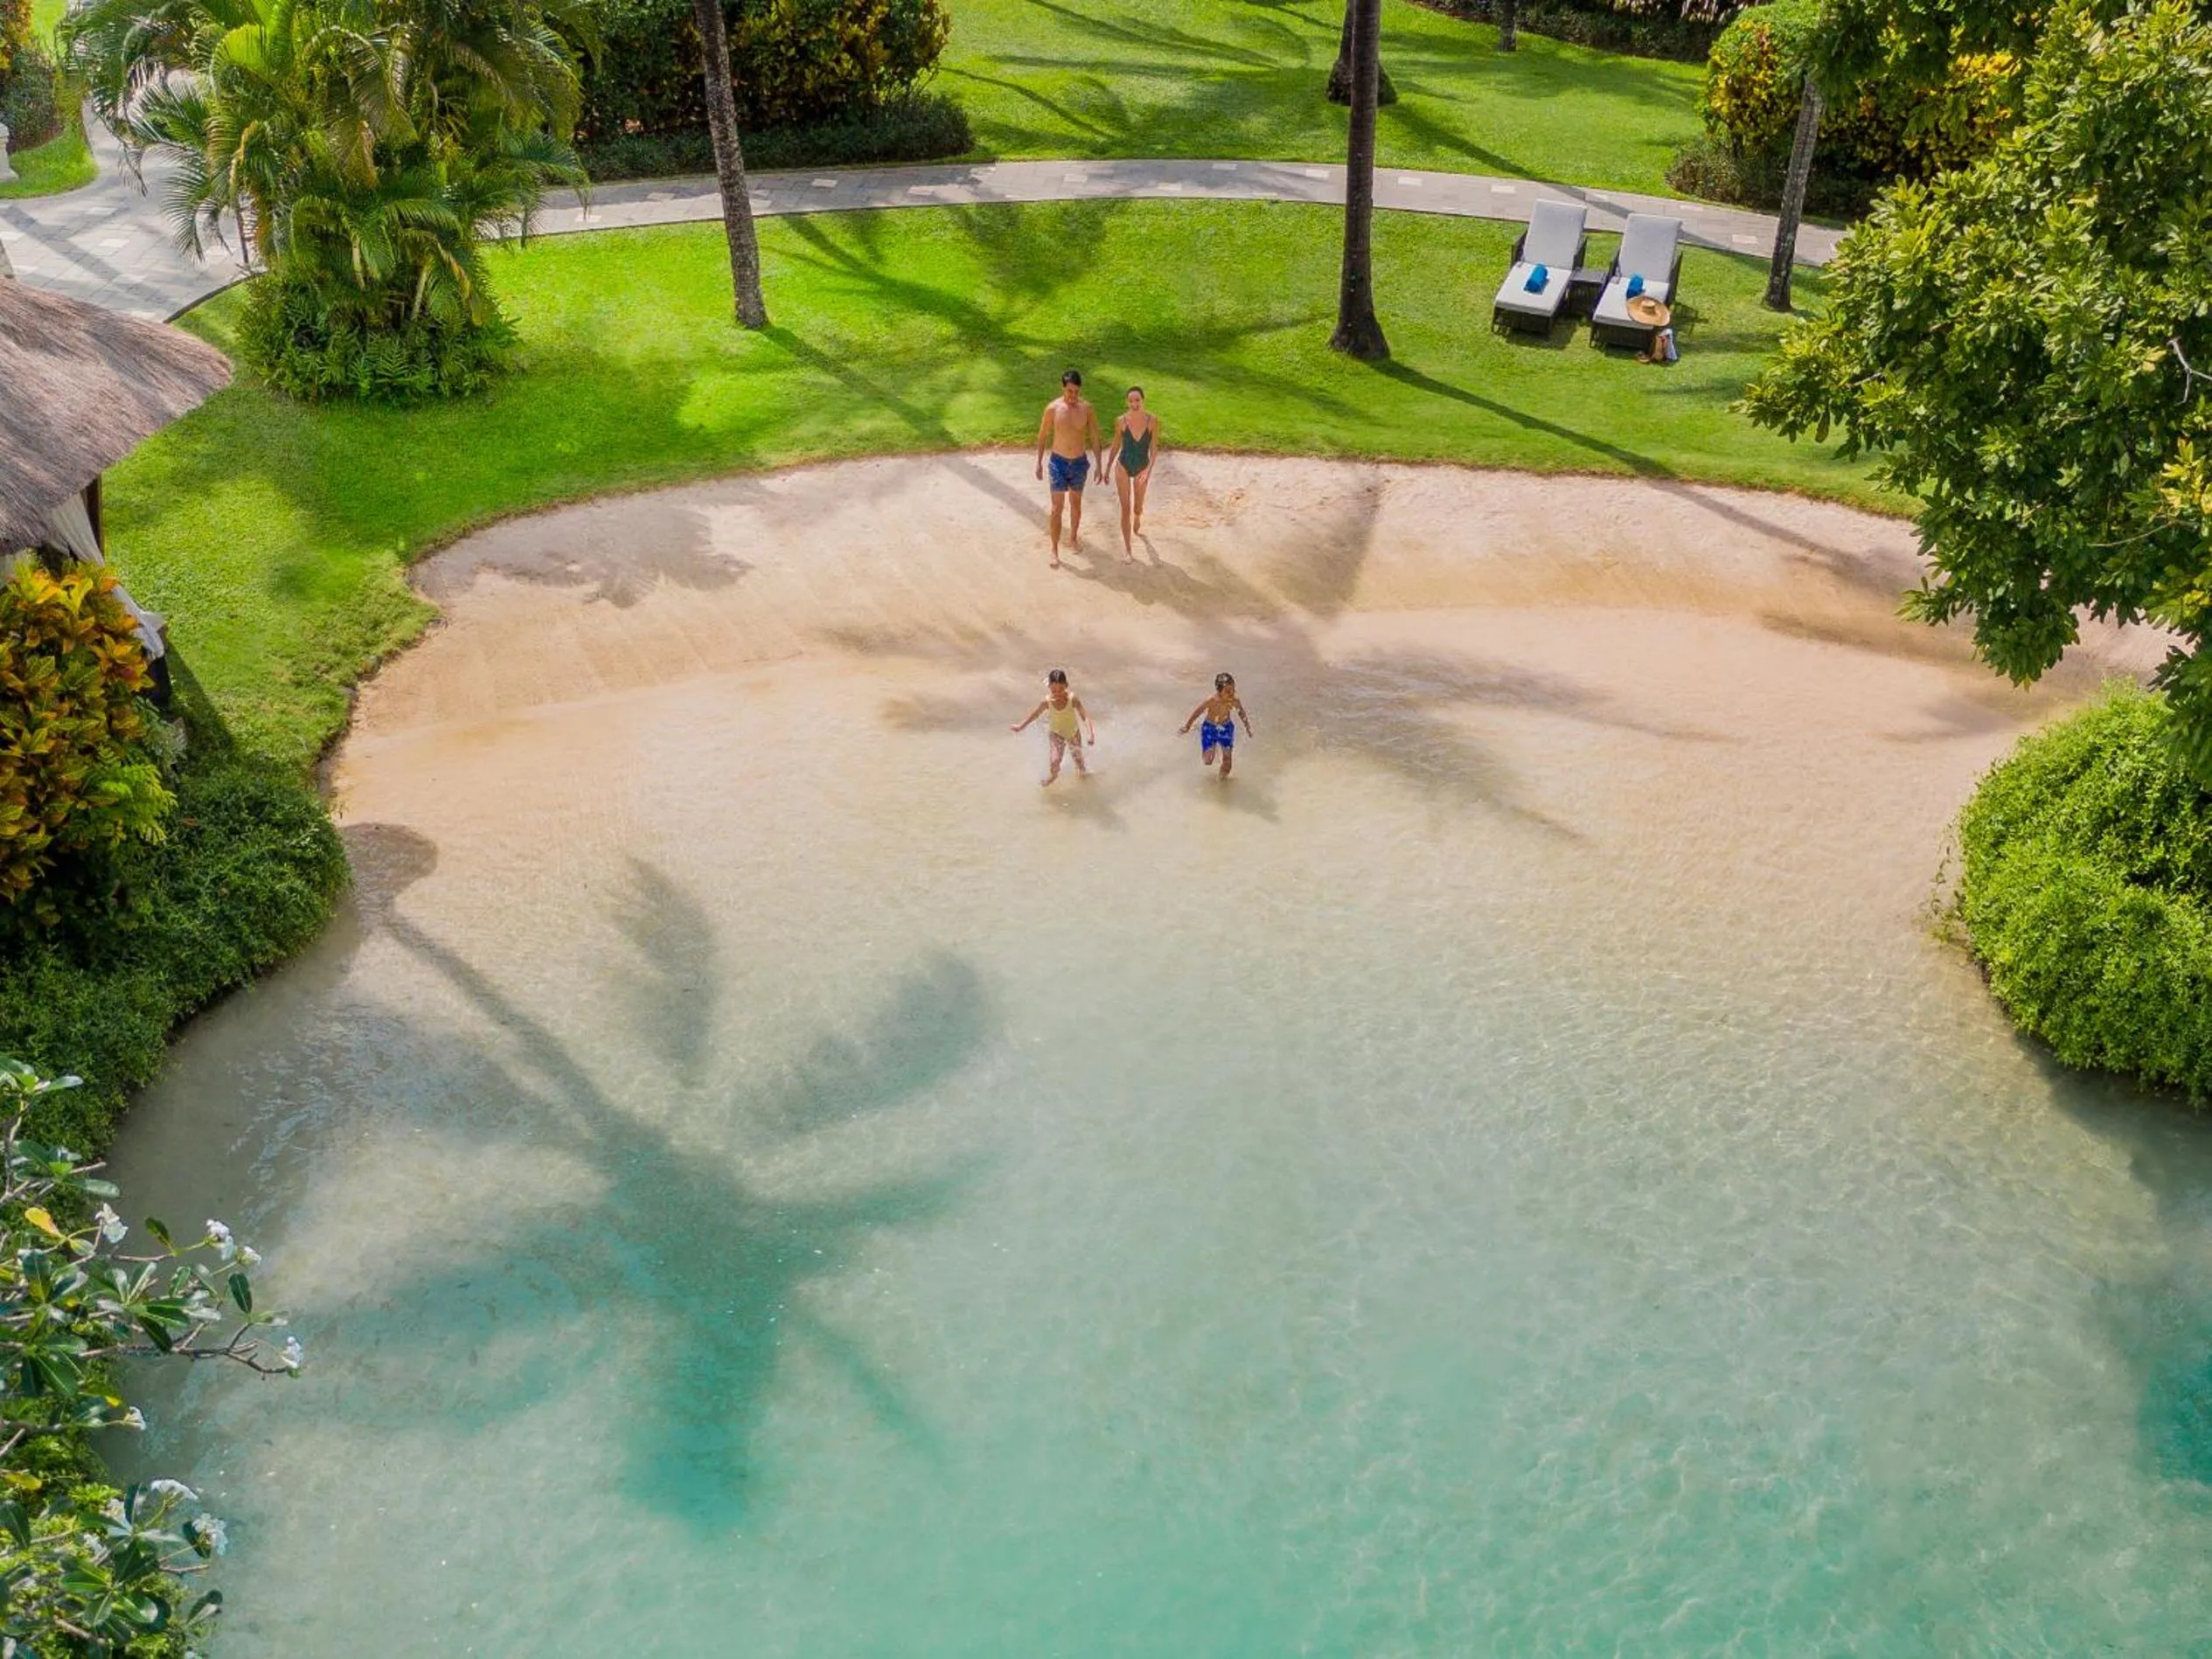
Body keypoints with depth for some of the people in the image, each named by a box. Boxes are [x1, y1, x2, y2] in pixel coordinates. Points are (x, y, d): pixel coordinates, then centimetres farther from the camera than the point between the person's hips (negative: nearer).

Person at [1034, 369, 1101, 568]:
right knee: (1057, 507, -3)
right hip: (1058, 462, -2)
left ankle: (1073, 537, 39)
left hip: (1080, 462, 2)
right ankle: (1054, 550, 4)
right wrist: (1039, 463, 2)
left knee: (1075, 503, 18)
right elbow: (1042, 437, 0)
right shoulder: (1053, 408, -12)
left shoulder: (1087, 408, -9)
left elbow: (1094, 437, 1)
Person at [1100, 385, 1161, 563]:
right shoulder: (1121, 421, -16)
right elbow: (1116, 445, -2)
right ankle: (1127, 548, 8)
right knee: (1125, 508, -2)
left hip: (1142, 468, 1)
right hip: (1124, 466, -1)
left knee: (1138, 507, 21)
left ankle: (1137, 523, 57)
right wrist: (1108, 468, 6)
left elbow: (1154, 448, -15)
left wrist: (1149, 469, -27)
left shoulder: (1152, 420, -19)